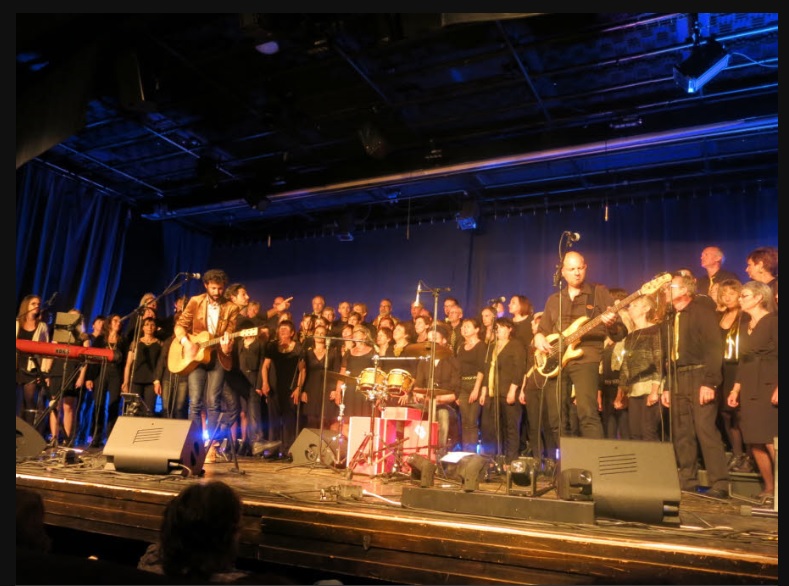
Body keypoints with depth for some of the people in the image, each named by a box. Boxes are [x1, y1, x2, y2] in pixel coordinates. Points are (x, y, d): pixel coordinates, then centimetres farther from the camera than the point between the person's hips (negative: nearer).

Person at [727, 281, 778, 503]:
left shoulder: (772, 321, -5)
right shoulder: (747, 326, 17)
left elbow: (778, 357, -13)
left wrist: (777, 388, -22)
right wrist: (736, 389, 12)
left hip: (769, 388, -7)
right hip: (749, 390, 7)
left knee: (770, 441, -11)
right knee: (754, 442, 6)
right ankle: (769, 488, 15)